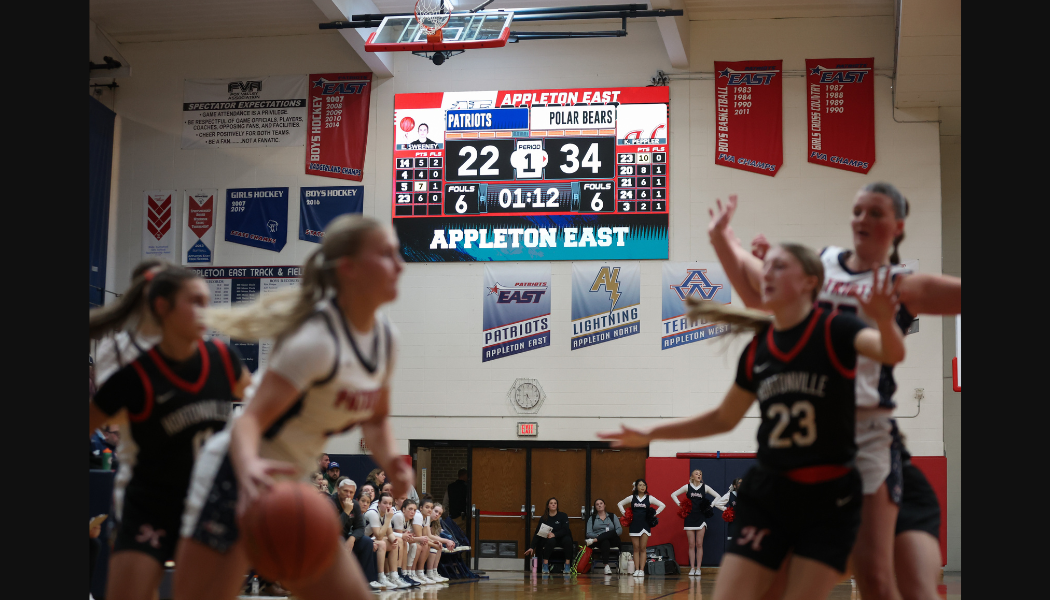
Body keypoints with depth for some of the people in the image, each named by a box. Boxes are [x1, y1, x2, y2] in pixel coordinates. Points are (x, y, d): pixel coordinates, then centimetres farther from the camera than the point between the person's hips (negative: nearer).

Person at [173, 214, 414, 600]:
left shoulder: (385, 337, 2)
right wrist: (250, 468, -51)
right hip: (238, 479, -8)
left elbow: (374, 419, 16)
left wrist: (389, 458, -6)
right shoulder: (319, 339, -23)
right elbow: (250, 420, -29)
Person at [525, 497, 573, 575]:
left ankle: (567, 566, -31)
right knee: (550, 540, -36)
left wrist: (554, 534, -29)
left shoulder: (563, 516, -1)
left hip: (561, 538, 0)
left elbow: (565, 530, -13)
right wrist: (532, 547, -10)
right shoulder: (543, 518, 2)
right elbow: (537, 534, -1)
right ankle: (545, 566, -32)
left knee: (567, 539, -34)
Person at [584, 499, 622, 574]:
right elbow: (588, 533, 4)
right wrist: (597, 536, -17)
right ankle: (607, 566, -53)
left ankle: (593, 541, -51)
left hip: (612, 540, 1)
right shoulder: (592, 518, 17)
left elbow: (620, 529, 3)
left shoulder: (612, 516, 18)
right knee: (605, 542, -39)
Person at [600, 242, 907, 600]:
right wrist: (650, 434, 17)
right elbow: (725, 418, 18)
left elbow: (893, 353, -28)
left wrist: (884, 319, -51)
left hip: (829, 497, -4)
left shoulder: (834, 330, -9)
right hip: (768, 494, 4)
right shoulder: (756, 350, 6)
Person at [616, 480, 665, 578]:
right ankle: (636, 570, 3)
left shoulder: (649, 498, 3)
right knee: (636, 548, 1)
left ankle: (642, 570, 0)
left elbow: (662, 505, 6)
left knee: (643, 549, -1)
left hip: (645, 525, -1)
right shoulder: (631, 498, 6)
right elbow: (619, 504, 18)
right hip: (634, 525, 1)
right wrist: (624, 513, 6)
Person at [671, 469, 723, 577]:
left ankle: (698, 568, 2)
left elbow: (718, 497, 11)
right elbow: (673, 494, 11)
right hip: (690, 518, 0)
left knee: (699, 544, -2)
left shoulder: (705, 487, 5)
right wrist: (680, 504, 0)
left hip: (701, 518, 0)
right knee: (691, 545, 0)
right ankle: (692, 568, 3)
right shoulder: (687, 487, 5)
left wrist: (710, 506, 1)